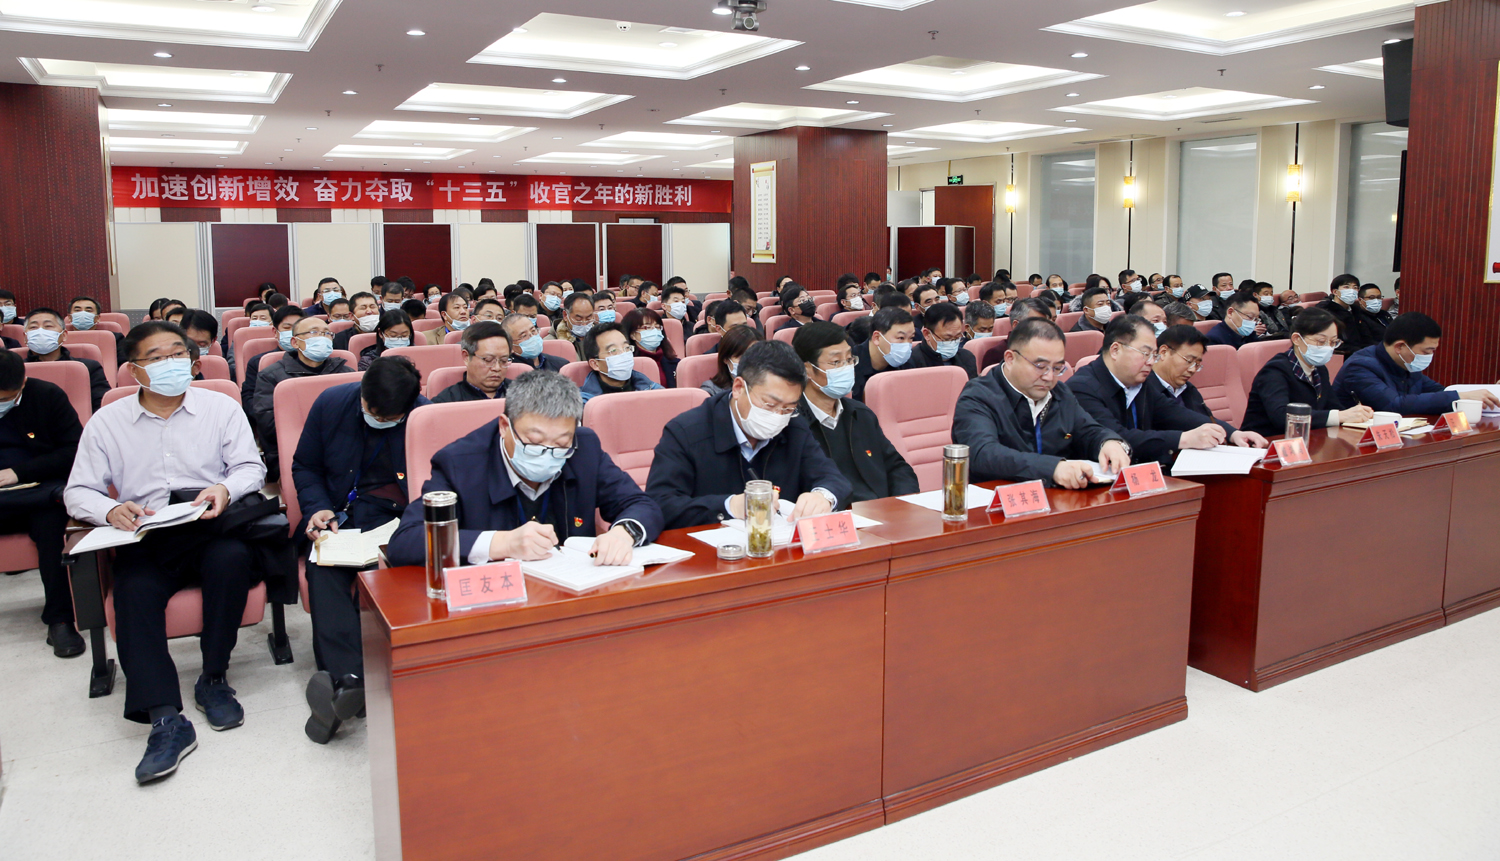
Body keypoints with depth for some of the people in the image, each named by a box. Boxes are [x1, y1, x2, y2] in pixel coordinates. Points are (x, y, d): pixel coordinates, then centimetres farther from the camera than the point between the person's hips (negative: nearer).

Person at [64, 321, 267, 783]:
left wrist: (224, 489, -17)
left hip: (210, 528, -1)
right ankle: (165, 718, -33)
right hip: (144, 538, 1)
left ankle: (214, 678, -15)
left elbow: (251, 467, 6)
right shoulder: (107, 422, 11)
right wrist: (111, 510, -14)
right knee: (133, 590, -30)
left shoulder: (221, 408, 10)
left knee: (232, 559, -34)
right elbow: (78, 491, 9)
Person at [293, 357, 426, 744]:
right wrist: (318, 509, -4)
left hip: (393, 518, -2)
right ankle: (348, 678, -40)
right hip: (338, 513, 3)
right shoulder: (332, 403, 2)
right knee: (324, 565, -29)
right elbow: (304, 466, 14)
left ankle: (342, 683, -35)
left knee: (384, 565, -34)